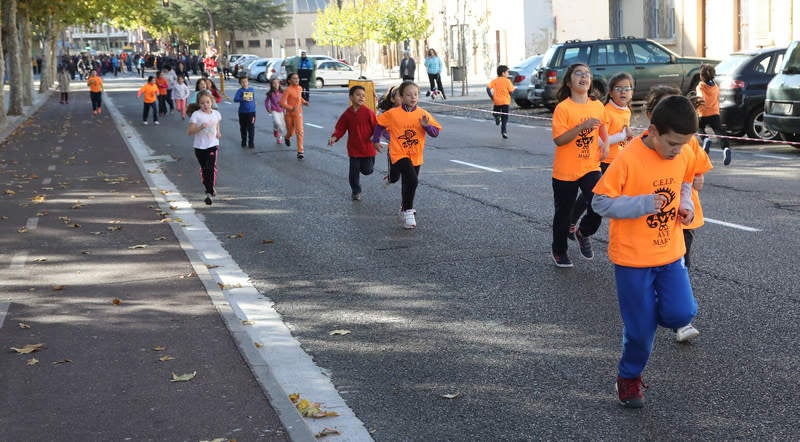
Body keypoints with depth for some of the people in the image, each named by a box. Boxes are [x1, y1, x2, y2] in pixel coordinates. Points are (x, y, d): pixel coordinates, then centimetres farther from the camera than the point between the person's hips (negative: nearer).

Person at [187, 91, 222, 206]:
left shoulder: (216, 114, 4)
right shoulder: (196, 115, -8)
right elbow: (190, 131, -11)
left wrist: (218, 133, 1)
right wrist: (200, 127, -26)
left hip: (213, 145, 1)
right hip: (200, 146, 0)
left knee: (211, 167, -15)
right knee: (204, 169, 11)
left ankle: (209, 193, -15)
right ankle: (209, 188, 34)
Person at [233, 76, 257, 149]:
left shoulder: (252, 89, 3)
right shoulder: (240, 91, -6)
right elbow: (235, 99, -19)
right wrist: (243, 99, -33)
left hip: (251, 112, 1)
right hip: (242, 112, -1)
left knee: (251, 128, -4)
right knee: (243, 128, 10)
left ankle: (251, 143, 3)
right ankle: (244, 142, 26)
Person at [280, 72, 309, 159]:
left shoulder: (300, 88, 3)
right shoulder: (288, 90, -17)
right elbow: (282, 103, -20)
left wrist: (304, 102, 5)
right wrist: (291, 108, -29)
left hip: (298, 113, 3)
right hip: (289, 114, -3)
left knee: (299, 131, -12)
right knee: (290, 132, 12)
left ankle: (300, 151, -10)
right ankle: (287, 138, 51)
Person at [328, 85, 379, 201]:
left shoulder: (368, 112, -11)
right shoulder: (347, 114, -2)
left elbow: (376, 127, -6)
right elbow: (340, 128, 4)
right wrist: (334, 137, -13)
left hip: (368, 148, -2)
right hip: (354, 148, 2)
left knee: (367, 170, 5)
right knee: (354, 172, 5)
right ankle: (356, 192, 24)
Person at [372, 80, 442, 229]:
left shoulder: (423, 114, -3)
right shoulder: (392, 114, -8)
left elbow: (435, 132, -3)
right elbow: (380, 124, 9)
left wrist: (427, 126, -21)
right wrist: (376, 140, 8)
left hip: (416, 156, 4)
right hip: (399, 154, -4)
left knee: (408, 183, 18)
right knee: (413, 180, -23)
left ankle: (405, 207, 45)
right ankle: (408, 212, -10)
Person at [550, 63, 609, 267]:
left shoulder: (597, 106, 3)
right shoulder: (563, 108, -12)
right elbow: (559, 139, -20)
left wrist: (605, 143, 5)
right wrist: (582, 126, -28)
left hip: (590, 167, 3)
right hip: (565, 171, -3)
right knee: (563, 212, 10)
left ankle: (584, 233, 15)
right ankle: (559, 251, 32)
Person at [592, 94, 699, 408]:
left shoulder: (682, 156, -3)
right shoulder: (628, 160, -22)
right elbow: (600, 202, -18)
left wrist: (685, 204, -3)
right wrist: (643, 204, -28)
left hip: (670, 253, 5)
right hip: (632, 257, -5)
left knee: (680, 314, -8)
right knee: (641, 327, 3)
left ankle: (648, 310, 27)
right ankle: (629, 377, 29)